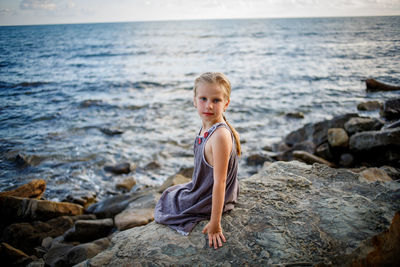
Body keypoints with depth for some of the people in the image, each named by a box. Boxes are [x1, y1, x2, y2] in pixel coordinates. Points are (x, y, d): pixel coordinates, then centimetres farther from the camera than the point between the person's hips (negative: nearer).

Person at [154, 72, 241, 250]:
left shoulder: (220, 135, -34)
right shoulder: (206, 126, -5)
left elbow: (219, 182, -31)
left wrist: (215, 223, -26)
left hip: (209, 201, -8)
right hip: (202, 190, 8)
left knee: (166, 203, 14)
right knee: (169, 194, 29)